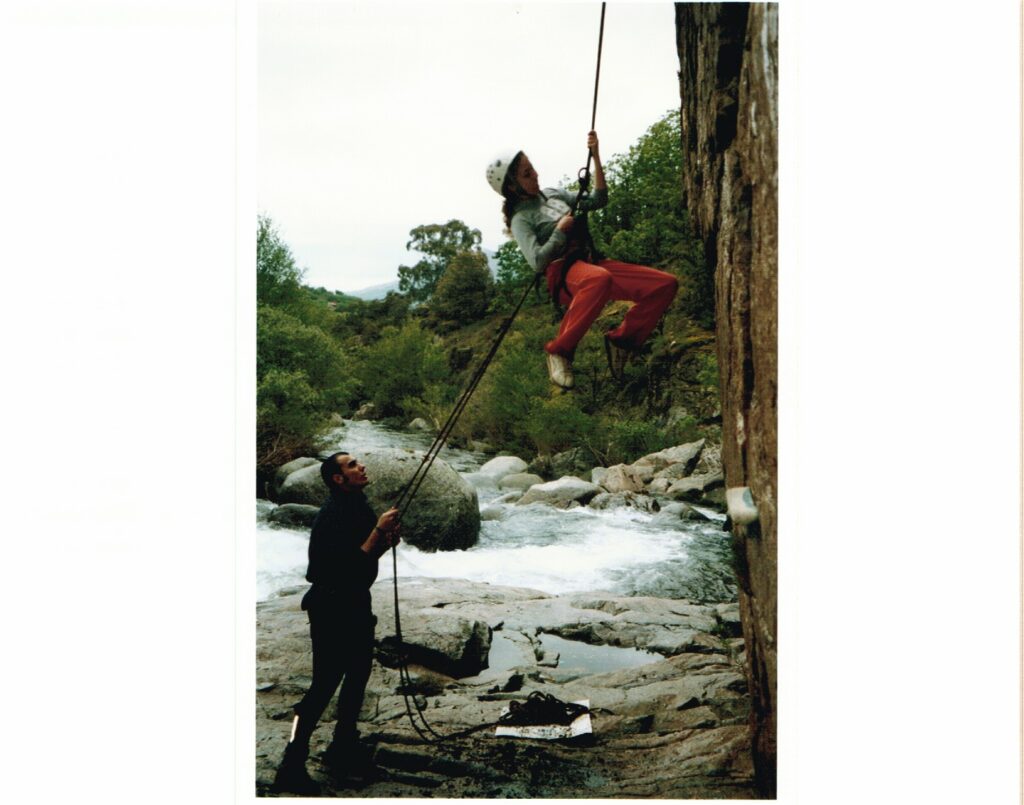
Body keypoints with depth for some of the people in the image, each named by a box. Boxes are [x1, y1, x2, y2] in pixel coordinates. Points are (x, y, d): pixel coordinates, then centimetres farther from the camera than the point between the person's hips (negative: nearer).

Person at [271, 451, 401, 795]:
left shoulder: (358, 507, 9)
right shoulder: (334, 515, -22)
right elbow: (351, 565, -28)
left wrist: (387, 541, -1)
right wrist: (378, 530, -25)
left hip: (355, 605, 10)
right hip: (332, 608, -10)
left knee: (358, 674, 18)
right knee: (325, 683, -9)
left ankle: (343, 748, 33)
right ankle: (291, 767, -6)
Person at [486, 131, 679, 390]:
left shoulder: (553, 194, 19)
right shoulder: (521, 218, -1)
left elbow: (598, 200, 17)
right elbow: (537, 262, -14)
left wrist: (596, 157, 9)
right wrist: (560, 230, -6)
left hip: (592, 262, 7)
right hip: (563, 273, -7)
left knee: (666, 284, -11)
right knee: (599, 279, -45)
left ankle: (621, 340, 2)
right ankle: (559, 350, -26)